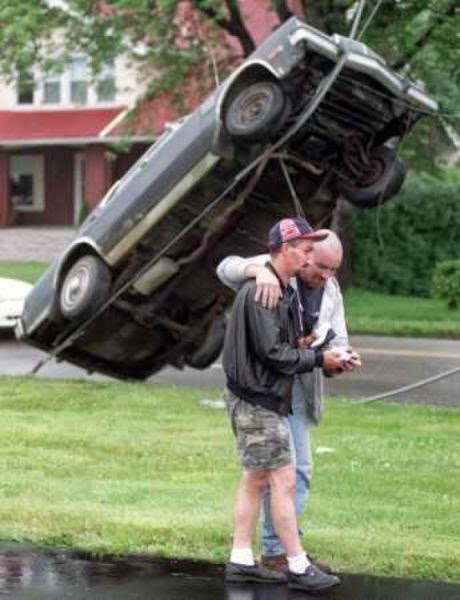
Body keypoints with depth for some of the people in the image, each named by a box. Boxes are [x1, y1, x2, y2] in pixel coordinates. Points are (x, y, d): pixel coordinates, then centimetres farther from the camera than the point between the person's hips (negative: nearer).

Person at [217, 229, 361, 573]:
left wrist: (345, 359, -18)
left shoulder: (331, 293, 6)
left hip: (300, 387, 7)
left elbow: (336, 343, 6)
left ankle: (289, 546, 22)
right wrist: (260, 271, -44)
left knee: (301, 468, 12)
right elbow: (227, 268, -24)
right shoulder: (275, 272, -11)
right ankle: (275, 551, -4)